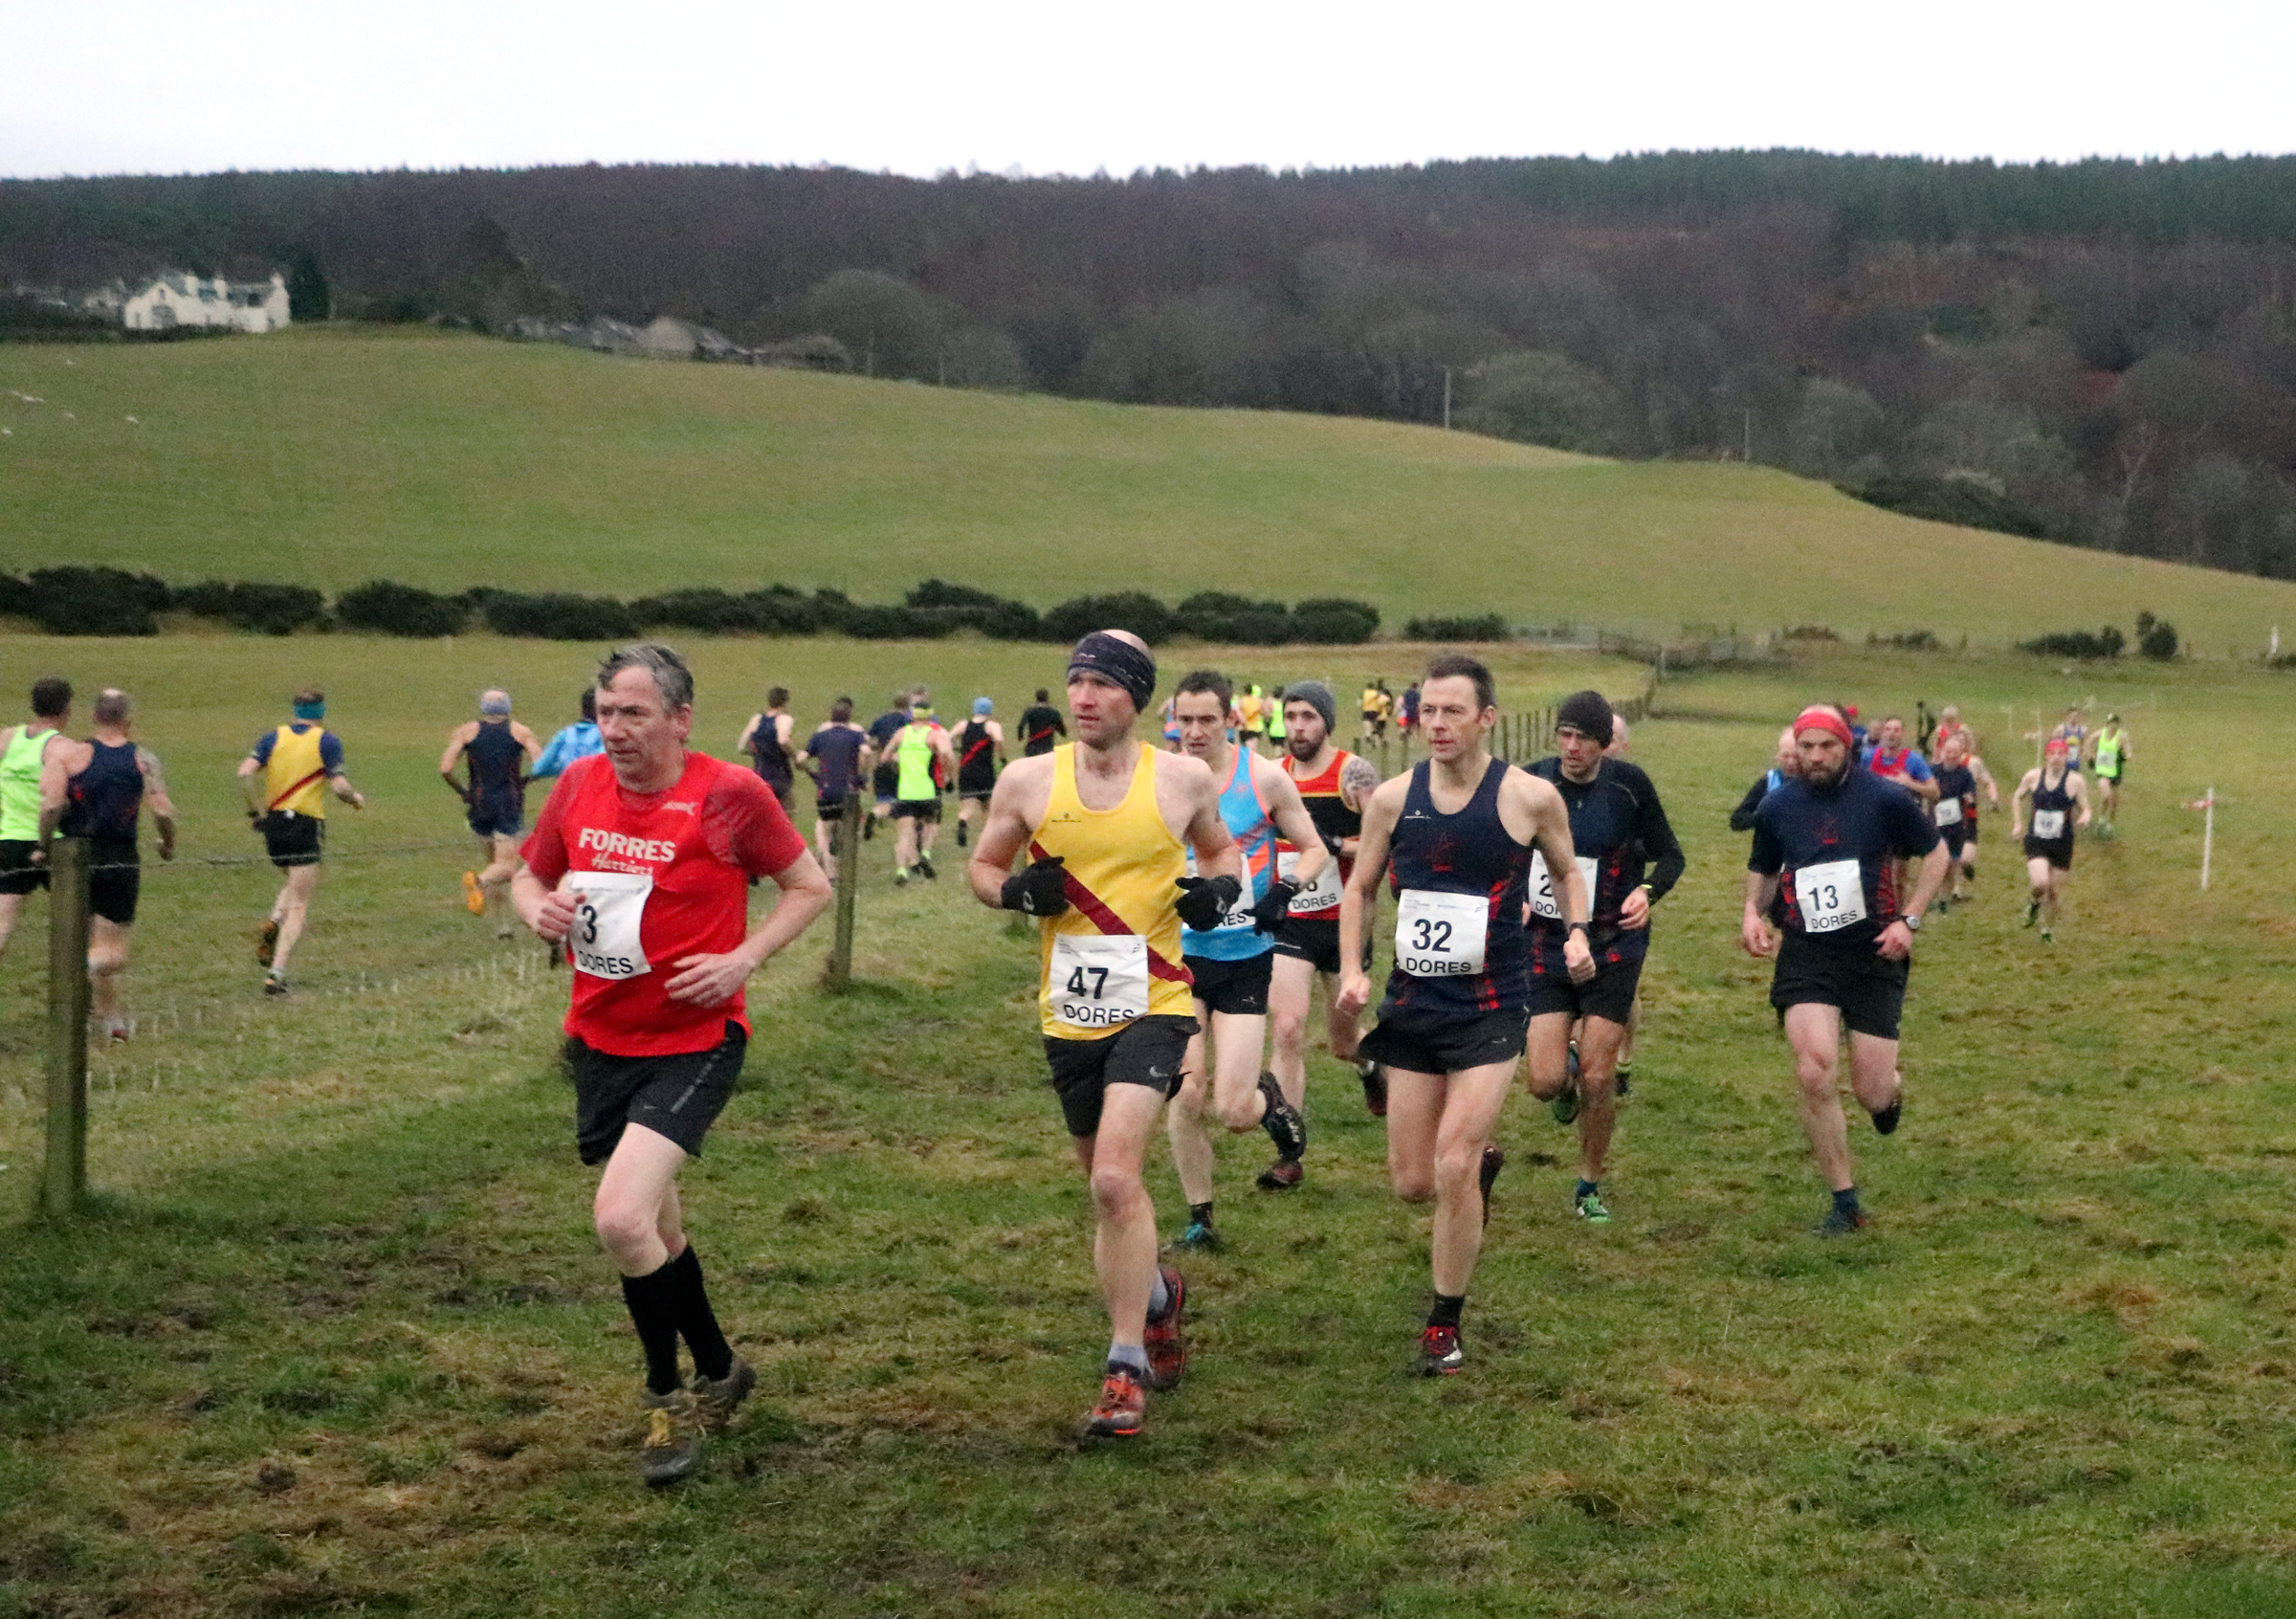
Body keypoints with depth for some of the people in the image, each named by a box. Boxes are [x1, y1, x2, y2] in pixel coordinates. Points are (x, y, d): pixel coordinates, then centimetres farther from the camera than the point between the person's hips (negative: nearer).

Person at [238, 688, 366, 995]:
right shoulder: (327, 741, -4)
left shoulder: (274, 737, 5)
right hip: (306, 825, -4)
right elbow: (339, 786, -12)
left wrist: (257, 811, 2)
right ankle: (276, 971, -11)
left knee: (294, 883, 30)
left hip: (273, 821, 4)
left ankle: (272, 925, 2)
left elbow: (245, 772, -7)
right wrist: (357, 799, 8)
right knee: (299, 906, 0)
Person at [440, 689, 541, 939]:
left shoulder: (467, 731, 5)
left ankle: (502, 925, 17)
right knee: (506, 866, -6)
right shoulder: (520, 732, 4)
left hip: (480, 803, 2)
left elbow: (445, 769, -5)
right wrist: (522, 782, 10)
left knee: (493, 863, 17)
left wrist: (461, 792, 9)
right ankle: (479, 880, -38)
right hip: (510, 804, -2)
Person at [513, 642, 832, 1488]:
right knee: (656, 1226, 17)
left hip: (693, 1043, -6)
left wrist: (740, 959, -14)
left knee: (621, 1219, -21)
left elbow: (809, 886, -1)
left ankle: (667, 1398, 1)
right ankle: (718, 1372, 41)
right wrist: (540, 909, -7)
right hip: (600, 1041, 6)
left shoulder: (729, 792, -11)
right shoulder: (579, 784, 2)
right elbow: (528, 876, 16)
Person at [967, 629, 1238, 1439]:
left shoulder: (1183, 779, -2)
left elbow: (1219, 848, 16)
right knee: (1108, 1184, 16)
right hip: (1068, 1014, 3)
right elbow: (982, 866, 11)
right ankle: (1158, 1293, 47)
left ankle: (1126, 1368, -11)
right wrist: (1015, 890, -12)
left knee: (1115, 1178, -20)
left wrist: (1219, 888, -6)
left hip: (1154, 1005, -3)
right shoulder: (1028, 780, 0)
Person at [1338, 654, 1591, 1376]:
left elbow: (1567, 871, 11)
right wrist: (1351, 969, -1)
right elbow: (1359, 888, 13)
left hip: (1490, 1009, -4)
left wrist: (1577, 931, -8)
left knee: (1452, 1167, -14)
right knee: (1412, 1183, 7)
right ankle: (1483, 1162, 44)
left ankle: (1445, 1327, 4)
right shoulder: (1393, 798, 0)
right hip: (1412, 1005, 4)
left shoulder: (1530, 797, -7)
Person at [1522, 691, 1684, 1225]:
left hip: (1612, 947, -1)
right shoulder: (1532, 783, -3)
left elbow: (1669, 856, 2)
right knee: (1545, 1082, -7)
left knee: (1597, 1082, -3)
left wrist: (1648, 892, -17)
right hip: (1546, 946, 1)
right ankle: (1568, 1072, 32)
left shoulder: (1628, 784, -7)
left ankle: (1590, 1187, 19)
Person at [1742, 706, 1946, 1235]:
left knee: (1872, 1093, -1)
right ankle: (1845, 1204, -3)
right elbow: (1762, 870, 19)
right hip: (1805, 955, 1)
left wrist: (1909, 919, -5)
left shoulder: (1885, 799, -6)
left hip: (1875, 954, -1)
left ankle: (1891, 1088, 41)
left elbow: (1936, 854, 5)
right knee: (1815, 1073, -17)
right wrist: (1753, 912, -1)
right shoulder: (1777, 808, 3)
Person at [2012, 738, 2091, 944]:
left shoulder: (2075, 781, -6)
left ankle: (2048, 929, 30)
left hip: (2062, 843, 0)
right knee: (2040, 883, -21)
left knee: (2055, 891, 7)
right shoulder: (2033, 776, -2)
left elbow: (2085, 808, 0)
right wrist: (2018, 823, 8)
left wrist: (2084, 817, -22)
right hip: (2036, 840, 0)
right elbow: (2017, 797, 16)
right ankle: (2035, 902, 16)